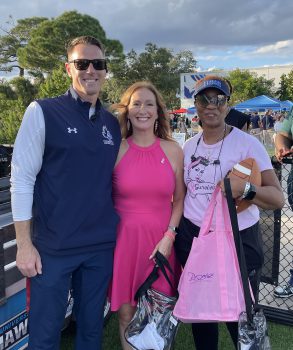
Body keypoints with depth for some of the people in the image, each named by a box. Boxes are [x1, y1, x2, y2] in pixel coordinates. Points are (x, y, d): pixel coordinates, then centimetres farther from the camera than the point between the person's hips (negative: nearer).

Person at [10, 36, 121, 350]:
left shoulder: (113, 124, 8)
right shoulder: (43, 112, -6)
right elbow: (21, 179, -7)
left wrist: (120, 232, 10)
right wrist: (24, 243, -10)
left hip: (102, 247, 4)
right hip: (53, 247, -4)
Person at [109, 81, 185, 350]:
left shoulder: (173, 150, 2)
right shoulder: (115, 150, -1)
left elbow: (179, 199, 5)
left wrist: (169, 236, -5)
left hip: (161, 241, 1)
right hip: (124, 238, 0)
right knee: (126, 313, 10)